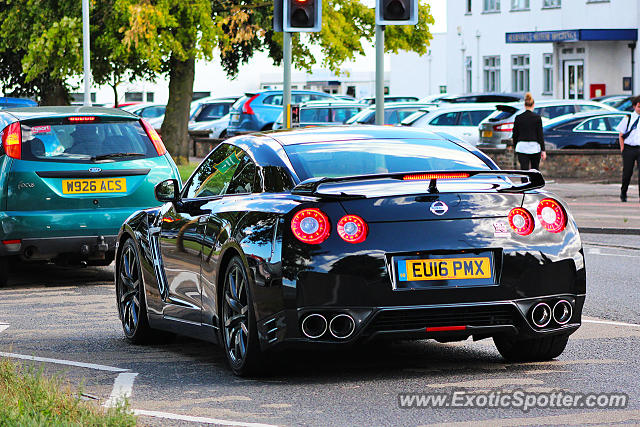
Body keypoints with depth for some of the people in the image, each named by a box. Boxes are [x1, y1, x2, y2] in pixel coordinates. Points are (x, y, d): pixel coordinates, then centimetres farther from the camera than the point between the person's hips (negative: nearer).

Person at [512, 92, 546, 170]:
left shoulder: (518, 118, 0)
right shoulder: (537, 117, -5)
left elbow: (515, 135, 5)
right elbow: (540, 135, -5)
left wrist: (515, 147, 18)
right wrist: (543, 150, 0)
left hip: (522, 147, 1)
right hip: (534, 147, -1)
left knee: (524, 170, -4)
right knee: (535, 170, 15)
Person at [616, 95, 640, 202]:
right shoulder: (628, 119, 3)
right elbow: (621, 135, 6)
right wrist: (622, 149, -2)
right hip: (629, 148, -1)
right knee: (627, 172, 5)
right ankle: (623, 193, 22)